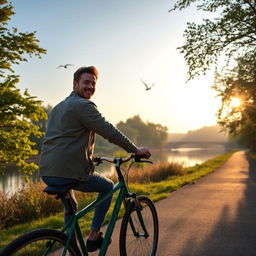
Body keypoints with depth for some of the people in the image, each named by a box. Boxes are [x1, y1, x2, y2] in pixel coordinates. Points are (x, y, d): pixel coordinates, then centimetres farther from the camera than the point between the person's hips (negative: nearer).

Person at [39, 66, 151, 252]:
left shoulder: (59, 107, 22)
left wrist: (89, 156, 42)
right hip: (69, 173, -9)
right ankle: (93, 236, 18)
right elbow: (110, 132, -12)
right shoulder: (83, 105, -8)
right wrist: (136, 150, -1)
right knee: (108, 187, 17)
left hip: (46, 172, 9)